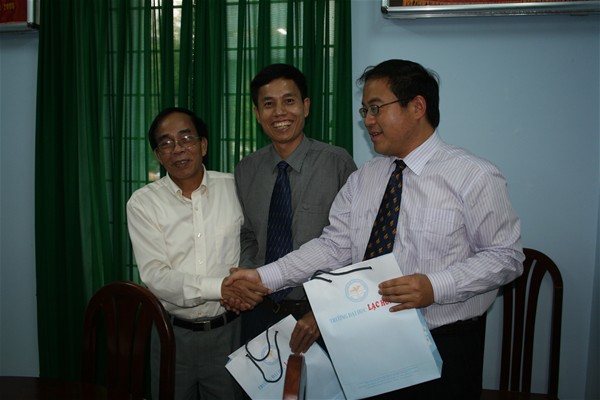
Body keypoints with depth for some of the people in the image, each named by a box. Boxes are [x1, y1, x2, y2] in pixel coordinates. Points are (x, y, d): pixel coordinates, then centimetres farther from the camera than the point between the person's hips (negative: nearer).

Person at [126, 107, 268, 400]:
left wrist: (246, 281, -12)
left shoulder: (234, 188, -3)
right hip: (173, 334, 0)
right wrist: (220, 287, -26)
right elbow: (154, 276, -15)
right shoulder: (142, 203, -7)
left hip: (229, 331, 1)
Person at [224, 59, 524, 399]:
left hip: (445, 348, -4)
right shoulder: (363, 179, 5)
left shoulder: (474, 177, -11)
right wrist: (263, 277, -10)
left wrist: (435, 287, -24)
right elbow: (334, 246, 0)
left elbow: (506, 255, -10)